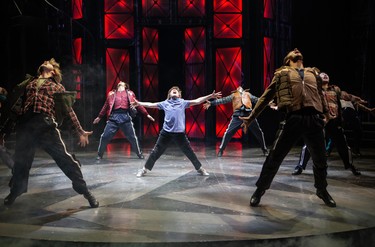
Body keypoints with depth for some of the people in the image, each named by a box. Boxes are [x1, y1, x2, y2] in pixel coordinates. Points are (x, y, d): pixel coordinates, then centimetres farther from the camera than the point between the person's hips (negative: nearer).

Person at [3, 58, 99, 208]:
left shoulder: (57, 87, 18)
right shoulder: (29, 81, 27)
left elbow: (68, 110, 13)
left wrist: (80, 132, 6)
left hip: (45, 125, -3)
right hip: (24, 125, 3)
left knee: (65, 159, -9)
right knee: (21, 160, 12)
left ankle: (84, 191, 1)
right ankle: (15, 192, 36)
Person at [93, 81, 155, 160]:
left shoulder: (130, 93, 18)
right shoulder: (112, 94, 19)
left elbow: (137, 104, 19)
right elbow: (106, 105, 25)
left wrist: (146, 114, 15)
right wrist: (99, 117, 29)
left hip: (126, 117, 0)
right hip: (114, 117, 1)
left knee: (132, 137, 4)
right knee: (104, 137, -1)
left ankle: (139, 154, 21)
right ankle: (100, 155, 16)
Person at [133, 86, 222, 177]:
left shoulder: (183, 102, 6)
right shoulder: (165, 103, 8)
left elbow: (197, 101, 0)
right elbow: (151, 105, 11)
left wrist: (210, 96, -7)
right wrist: (138, 103, 7)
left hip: (179, 133, 0)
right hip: (166, 132, 0)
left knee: (189, 152, 7)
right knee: (156, 152, 5)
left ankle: (200, 168, 24)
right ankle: (144, 169, 18)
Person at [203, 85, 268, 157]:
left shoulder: (248, 94, 28)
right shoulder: (233, 95, 23)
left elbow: (257, 100, 27)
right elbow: (223, 100, 17)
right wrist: (211, 103, 9)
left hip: (249, 115, 2)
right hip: (237, 116, -1)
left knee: (259, 132, 6)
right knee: (228, 133, -6)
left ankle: (264, 149, 22)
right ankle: (221, 150, 5)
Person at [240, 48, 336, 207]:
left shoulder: (313, 73, 24)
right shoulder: (282, 74, 15)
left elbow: (321, 96, 26)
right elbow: (266, 97, 14)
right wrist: (251, 117, 11)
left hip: (314, 119, 3)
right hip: (292, 119, -3)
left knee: (320, 160, 12)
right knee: (274, 158, -3)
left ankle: (322, 191, 36)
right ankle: (259, 190, 15)